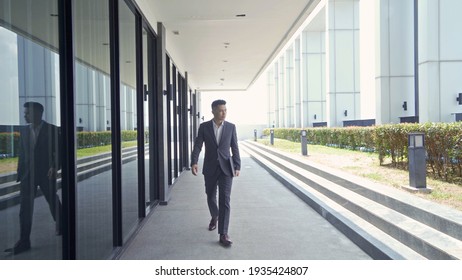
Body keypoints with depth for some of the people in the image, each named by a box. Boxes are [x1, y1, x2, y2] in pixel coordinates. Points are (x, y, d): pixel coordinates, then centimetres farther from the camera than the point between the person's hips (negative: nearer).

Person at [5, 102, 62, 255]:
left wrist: (55, 167, -21)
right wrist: (20, 174, 10)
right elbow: (22, 154, 11)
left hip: (46, 174, -3)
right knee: (25, 208, -2)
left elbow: (59, 151, -7)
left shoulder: (52, 130, -7)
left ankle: (61, 225, 39)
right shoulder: (24, 130, 6)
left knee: (53, 202, 13)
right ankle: (24, 242, 1)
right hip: (28, 174, 3)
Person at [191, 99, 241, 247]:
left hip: (226, 168, -1)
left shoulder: (231, 127, 0)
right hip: (210, 168, 1)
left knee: (225, 199, -10)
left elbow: (235, 148, 3)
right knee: (211, 197, 15)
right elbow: (197, 146, -7)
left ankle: (223, 234, -7)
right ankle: (214, 216, 46)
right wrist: (194, 163, -21)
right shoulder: (204, 127, -1)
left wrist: (237, 166, -1)